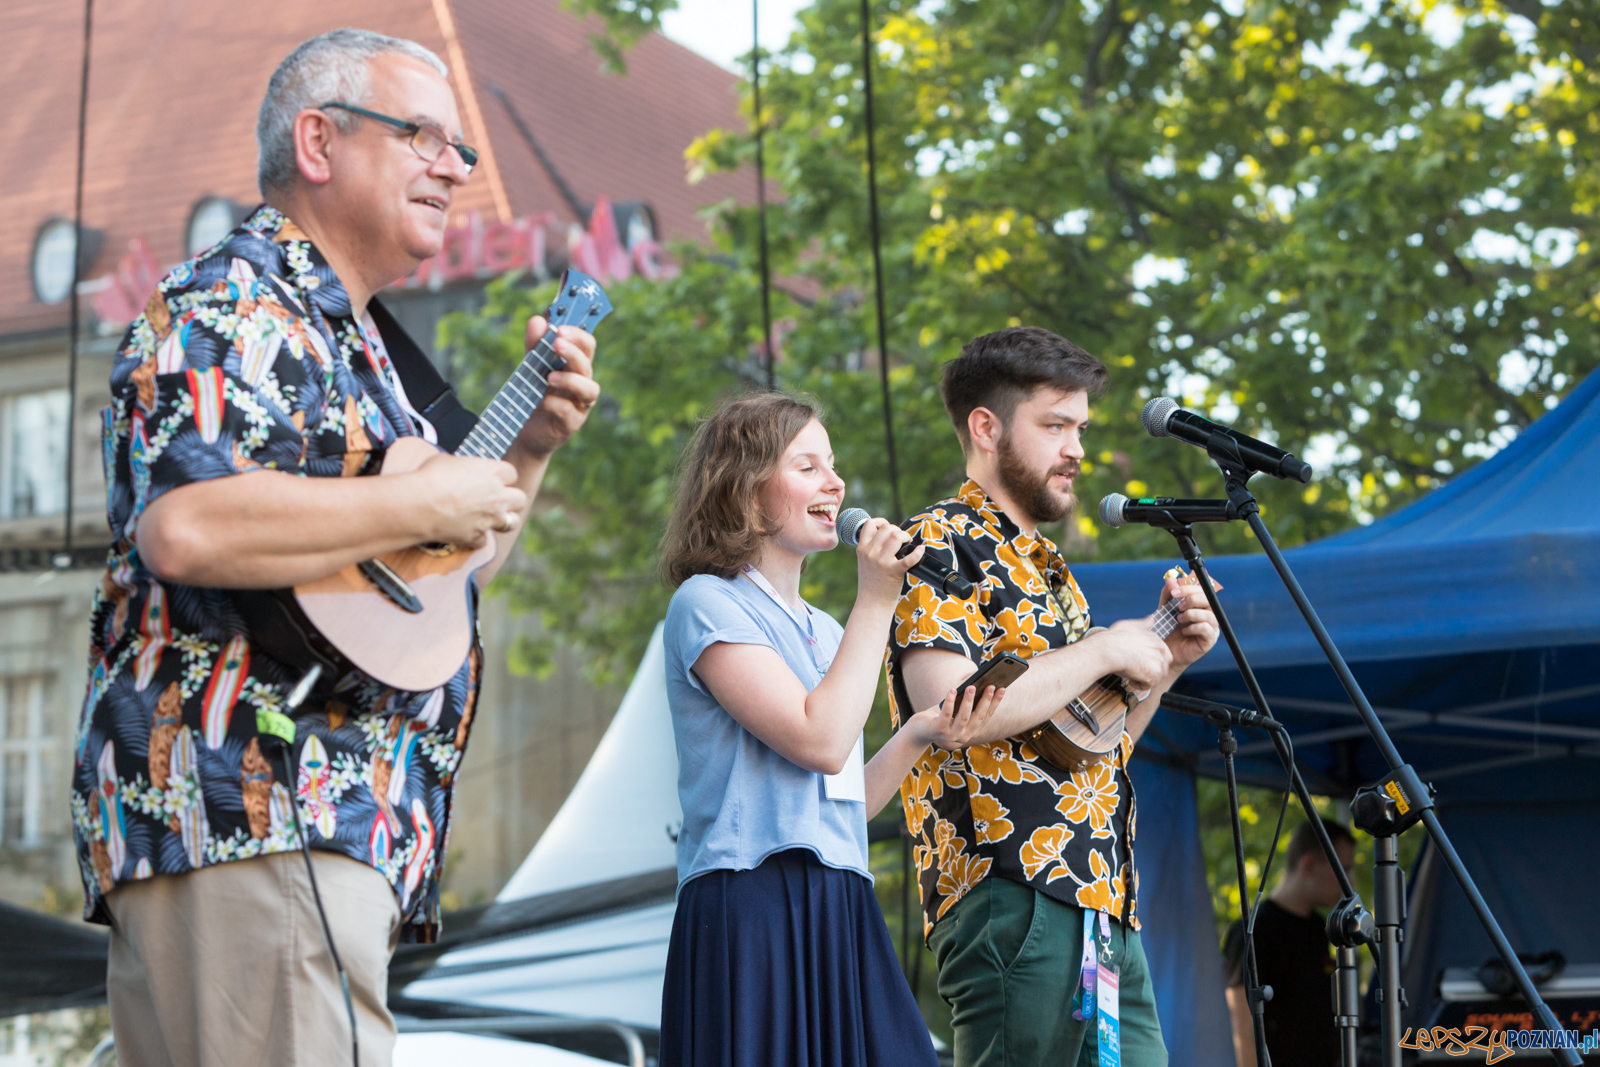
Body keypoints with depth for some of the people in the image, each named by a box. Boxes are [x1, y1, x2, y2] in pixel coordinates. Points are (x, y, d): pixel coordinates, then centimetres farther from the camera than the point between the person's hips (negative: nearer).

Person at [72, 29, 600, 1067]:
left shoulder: (348, 339, 26)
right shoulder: (232, 303, -5)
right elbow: (186, 527, -25)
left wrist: (531, 446, 20)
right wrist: (428, 505, -15)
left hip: (339, 821, 10)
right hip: (249, 819, -10)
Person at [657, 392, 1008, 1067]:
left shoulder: (821, 630, 22)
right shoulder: (708, 602, -3)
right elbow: (820, 743, -15)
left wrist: (919, 736, 6)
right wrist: (874, 602, -8)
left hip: (840, 911, 7)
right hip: (752, 914, -7)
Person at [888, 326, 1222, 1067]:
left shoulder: (1045, 569, 25)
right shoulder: (941, 546, -3)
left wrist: (1164, 662, 15)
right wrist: (1105, 651, -10)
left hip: (1103, 908, 9)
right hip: (1015, 899, -9)